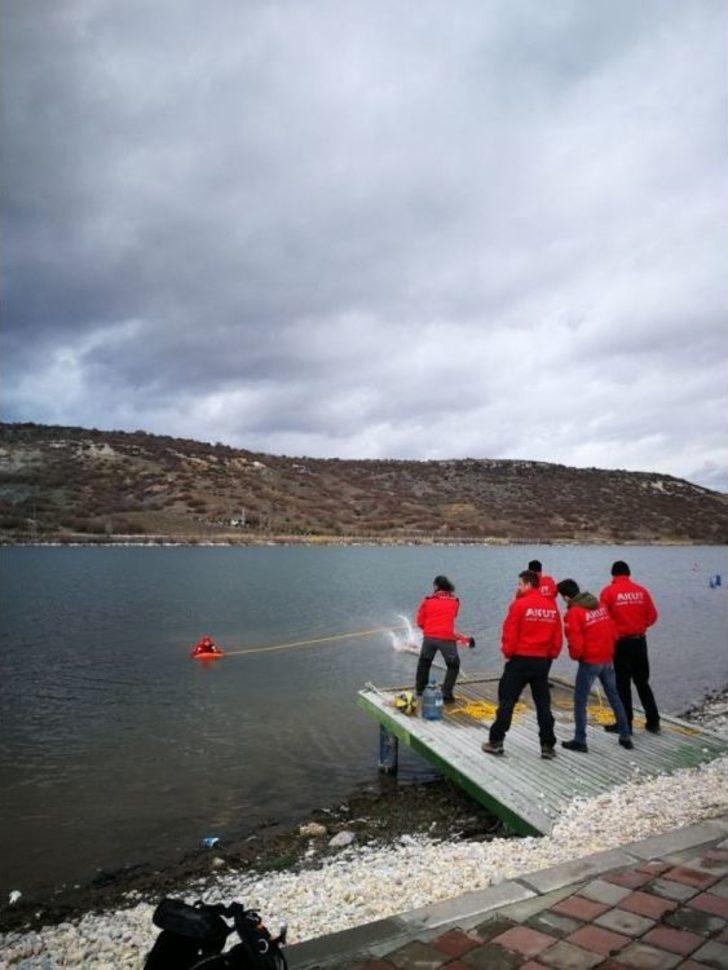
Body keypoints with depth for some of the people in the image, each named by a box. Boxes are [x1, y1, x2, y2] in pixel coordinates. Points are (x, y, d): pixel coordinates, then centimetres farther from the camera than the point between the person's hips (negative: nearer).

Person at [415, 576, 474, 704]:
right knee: (453, 666, 15)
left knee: (424, 662, 23)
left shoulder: (428, 600, 4)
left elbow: (420, 622, 6)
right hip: (447, 638, -1)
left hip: (429, 637, 2)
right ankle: (446, 695, 8)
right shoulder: (454, 601, 6)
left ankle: (420, 690, 31)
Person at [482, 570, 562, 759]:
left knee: (507, 700, 5)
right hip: (543, 661, 4)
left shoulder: (520, 604, -12)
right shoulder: (552, 606, 3)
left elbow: (510, 632, -11)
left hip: (520, 659, -4)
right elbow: (557, 636, 6)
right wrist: (552, 655, 16)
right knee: (543, 703, 13)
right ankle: (547, 745, 15)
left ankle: (496, 741, 9)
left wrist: (508, 652, 2)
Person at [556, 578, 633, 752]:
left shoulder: (573, 614, -15)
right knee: (614, 697, 19)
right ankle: (626, 737, 27)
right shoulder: (600, 606, 6)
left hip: (589, 662, -7)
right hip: (608, 659, 7)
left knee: (580, 701, 6)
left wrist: (574, 656, 2)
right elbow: (614, 633, 8)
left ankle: (579, 741, 10)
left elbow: (576, 643, -18)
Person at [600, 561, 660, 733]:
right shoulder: (641, 591, 1)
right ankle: (653, 721, 23)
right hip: (639, 641, 4)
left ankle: (625, 724, 11)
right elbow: (652, 616, 3)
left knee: (622, 684, 6)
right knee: (642, 681, 17)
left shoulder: (608, 592, -10)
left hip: (619, 642, -4)